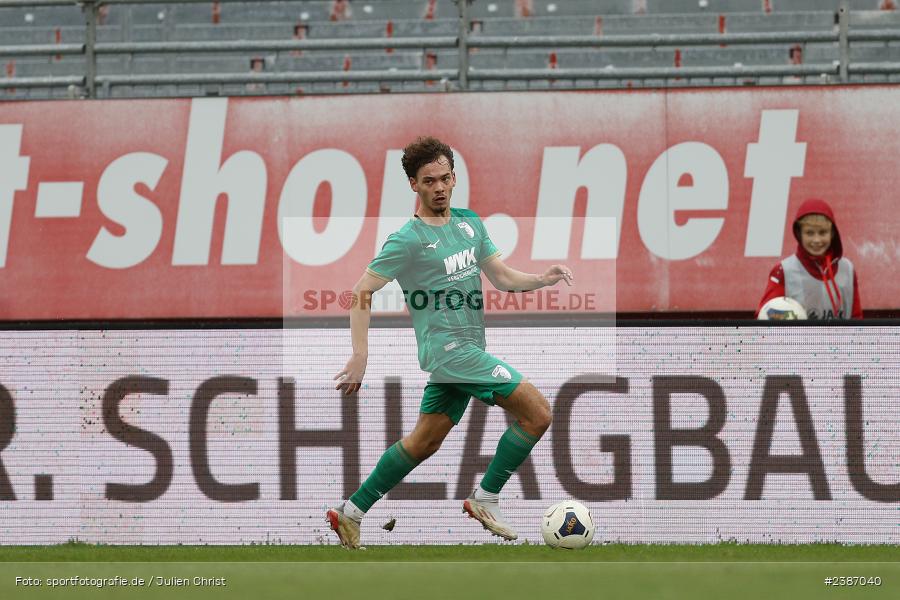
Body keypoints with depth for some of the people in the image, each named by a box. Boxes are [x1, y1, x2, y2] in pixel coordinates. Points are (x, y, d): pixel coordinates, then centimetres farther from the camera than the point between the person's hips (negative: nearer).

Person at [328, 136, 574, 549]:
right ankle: (485, 499, -3)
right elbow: (362, 291, -8)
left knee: (423, 443, 13)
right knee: (537, 412, -13)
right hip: (446, 345, -8)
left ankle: (352, 513, 20)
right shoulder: (408, 240, -9)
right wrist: (360, 356, -16)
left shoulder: (469, 222, 13)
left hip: (467, 349, 8)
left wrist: (542, 279, -4)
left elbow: (502, 277, 16)